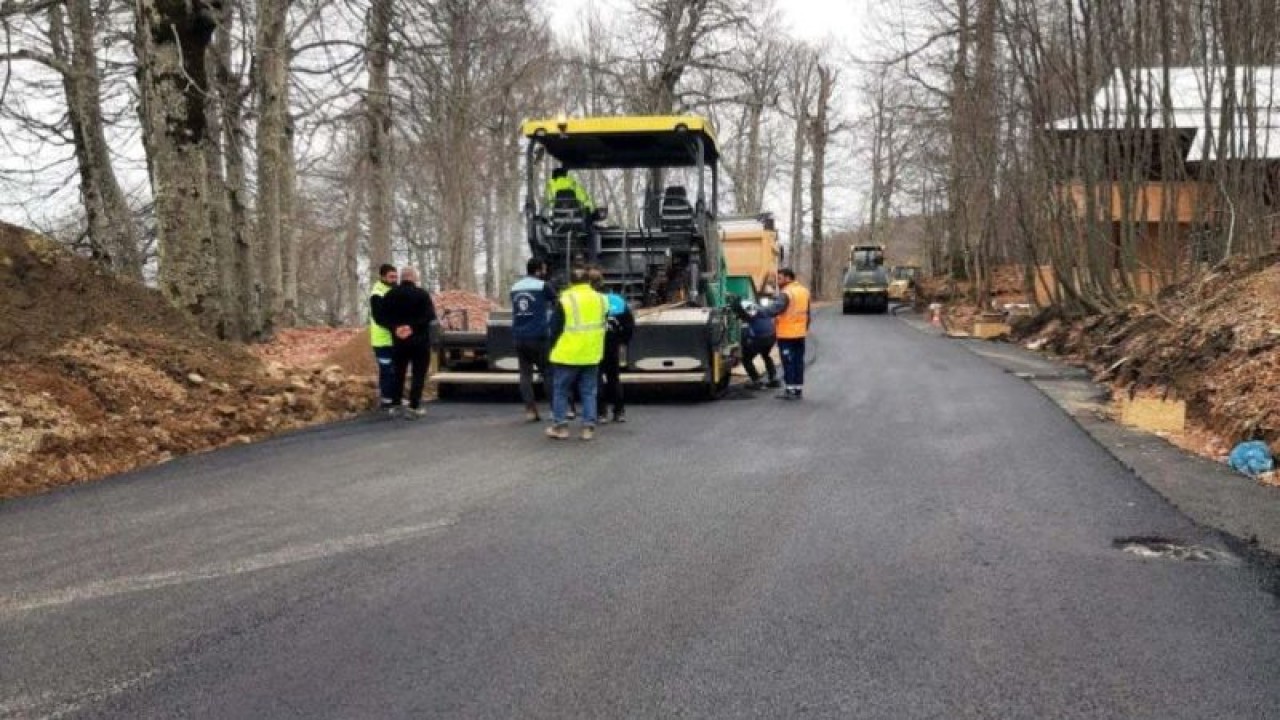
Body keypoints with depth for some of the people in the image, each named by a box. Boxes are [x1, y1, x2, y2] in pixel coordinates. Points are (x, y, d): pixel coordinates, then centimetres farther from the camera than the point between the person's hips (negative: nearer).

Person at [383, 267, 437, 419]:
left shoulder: (390, 295, 6)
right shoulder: (422, 294, -8)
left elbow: (384, 316, 0)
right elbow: (430, 316, -17)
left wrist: (395, 327, -9)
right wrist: (413, 326, -18)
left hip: (399, 340, 4)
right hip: (420, 340, -4)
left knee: (398, 373, 16)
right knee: (418, 374, 0)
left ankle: (395, 404, 17)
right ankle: (414, 408, -4)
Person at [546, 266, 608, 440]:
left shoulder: (565, 300, -9)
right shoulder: (601, 299, 5)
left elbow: (555, 328, -4)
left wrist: (554, 348, 8)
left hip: (568, 354, -4)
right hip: (592, 354, 4)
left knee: (560, 390, 9)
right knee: (589, 391, 11)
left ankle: (560, 426, 10)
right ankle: (589, 426, 9)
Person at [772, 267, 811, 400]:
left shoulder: (786, 293, -15)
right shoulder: (804, 291, 13)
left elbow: (777, 309, -28)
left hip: (786, 334, -8)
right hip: (800, 333, 8)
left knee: (788, 362, -3)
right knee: (798, 361, 12)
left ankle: (790, 390, -2)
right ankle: (798, 389, 16)